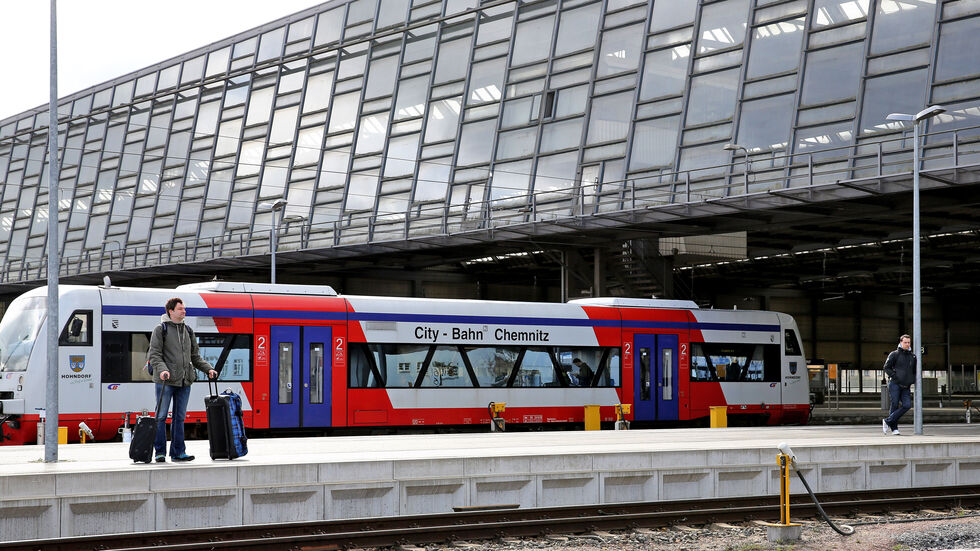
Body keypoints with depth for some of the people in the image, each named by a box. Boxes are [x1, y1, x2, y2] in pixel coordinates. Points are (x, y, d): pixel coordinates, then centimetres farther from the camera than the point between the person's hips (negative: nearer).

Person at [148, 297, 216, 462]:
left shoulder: (188, 331, 17)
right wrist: (162, 369, -22)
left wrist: (208, 369, 9)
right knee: (161, 416, -3)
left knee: (179, 417, 7)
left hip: (184, 381, 5)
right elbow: (154, 354, -6)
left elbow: (195, 357, 22)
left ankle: (178, 452, 11)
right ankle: (160, 452, 3)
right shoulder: (160, 330, -1)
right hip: (166, 381, -5)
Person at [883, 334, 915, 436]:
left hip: (906, 387, 5)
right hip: (895, 384, -5)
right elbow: (887, 367, -2)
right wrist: (895, 377, -12)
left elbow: (914, 371, 29)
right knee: (895, 405, -7)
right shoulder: (894, 354, 1)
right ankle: (894, 428, 3)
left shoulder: (912, 356, 17)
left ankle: (888, 421, -6)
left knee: (907, 405, -12)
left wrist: (912, 381, 13)